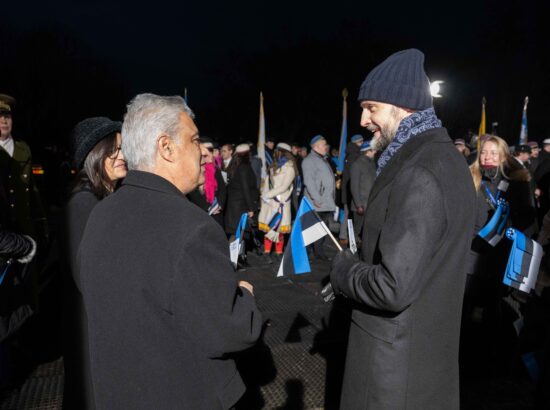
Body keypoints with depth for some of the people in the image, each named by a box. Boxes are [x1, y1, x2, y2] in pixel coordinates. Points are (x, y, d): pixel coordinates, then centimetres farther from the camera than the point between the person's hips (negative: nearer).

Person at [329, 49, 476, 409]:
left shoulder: (418, 174, -27)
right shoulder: (445, 157, 6)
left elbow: (393, 288, -30)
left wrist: (342, 267, -13)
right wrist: (358, 263, 6)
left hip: (398, 353, -9)